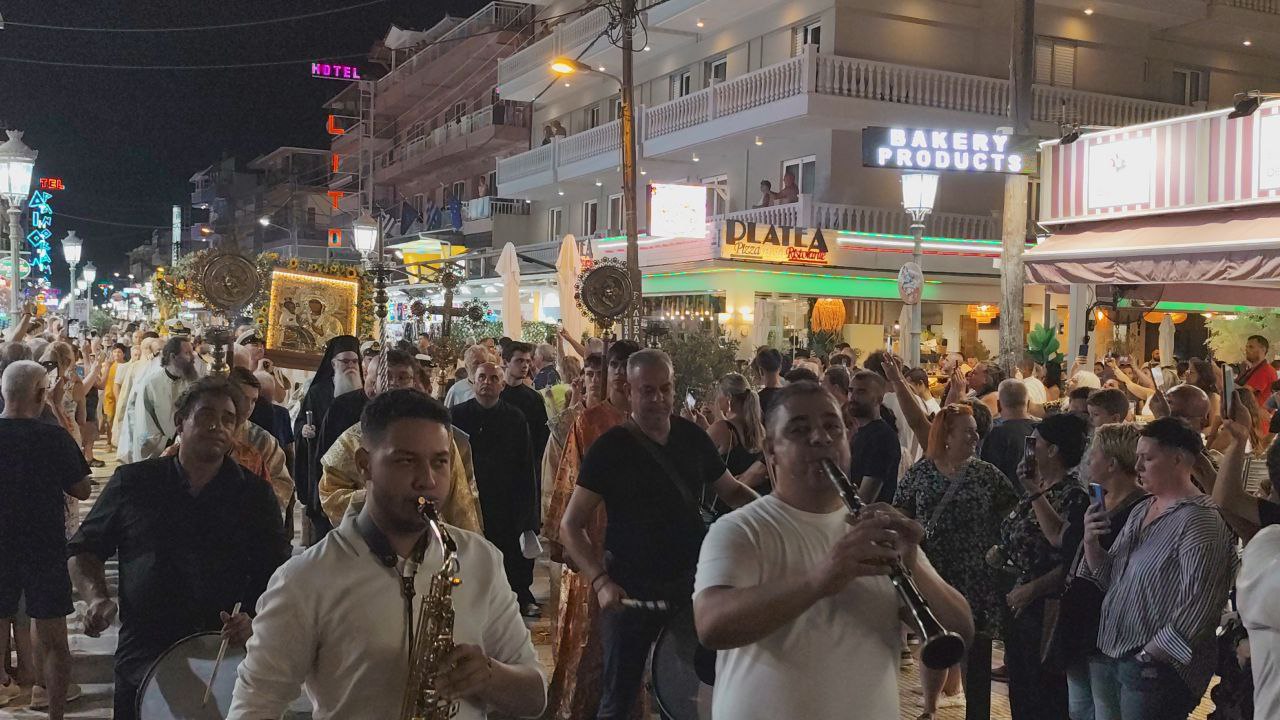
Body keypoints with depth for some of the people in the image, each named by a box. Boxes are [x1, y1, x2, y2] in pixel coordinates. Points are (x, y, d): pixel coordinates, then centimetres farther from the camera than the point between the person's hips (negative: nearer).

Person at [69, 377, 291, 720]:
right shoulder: (132, 483, 3)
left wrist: (255, 619, -13)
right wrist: (98, 598, -4)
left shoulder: (255, 495, 3)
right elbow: (84, 550, 13)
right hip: (143, 663, 0)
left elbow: (277, 576, 5)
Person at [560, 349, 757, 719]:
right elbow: (570, 526, -11)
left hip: (692, 581, 4)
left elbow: (732, 490, 14)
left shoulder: (692, 436, 1)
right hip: (630, 590, -4)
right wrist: (601, 581, -25)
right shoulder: (610, 449, -12)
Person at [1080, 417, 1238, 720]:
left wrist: (1147, 657, -17)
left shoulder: (1199, 520, -15)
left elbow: (1194, 608, -21)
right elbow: (1109, 578, 13)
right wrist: (1091, 543, -5)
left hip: (1155, 669, -8)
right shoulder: (1141, 510, 10)